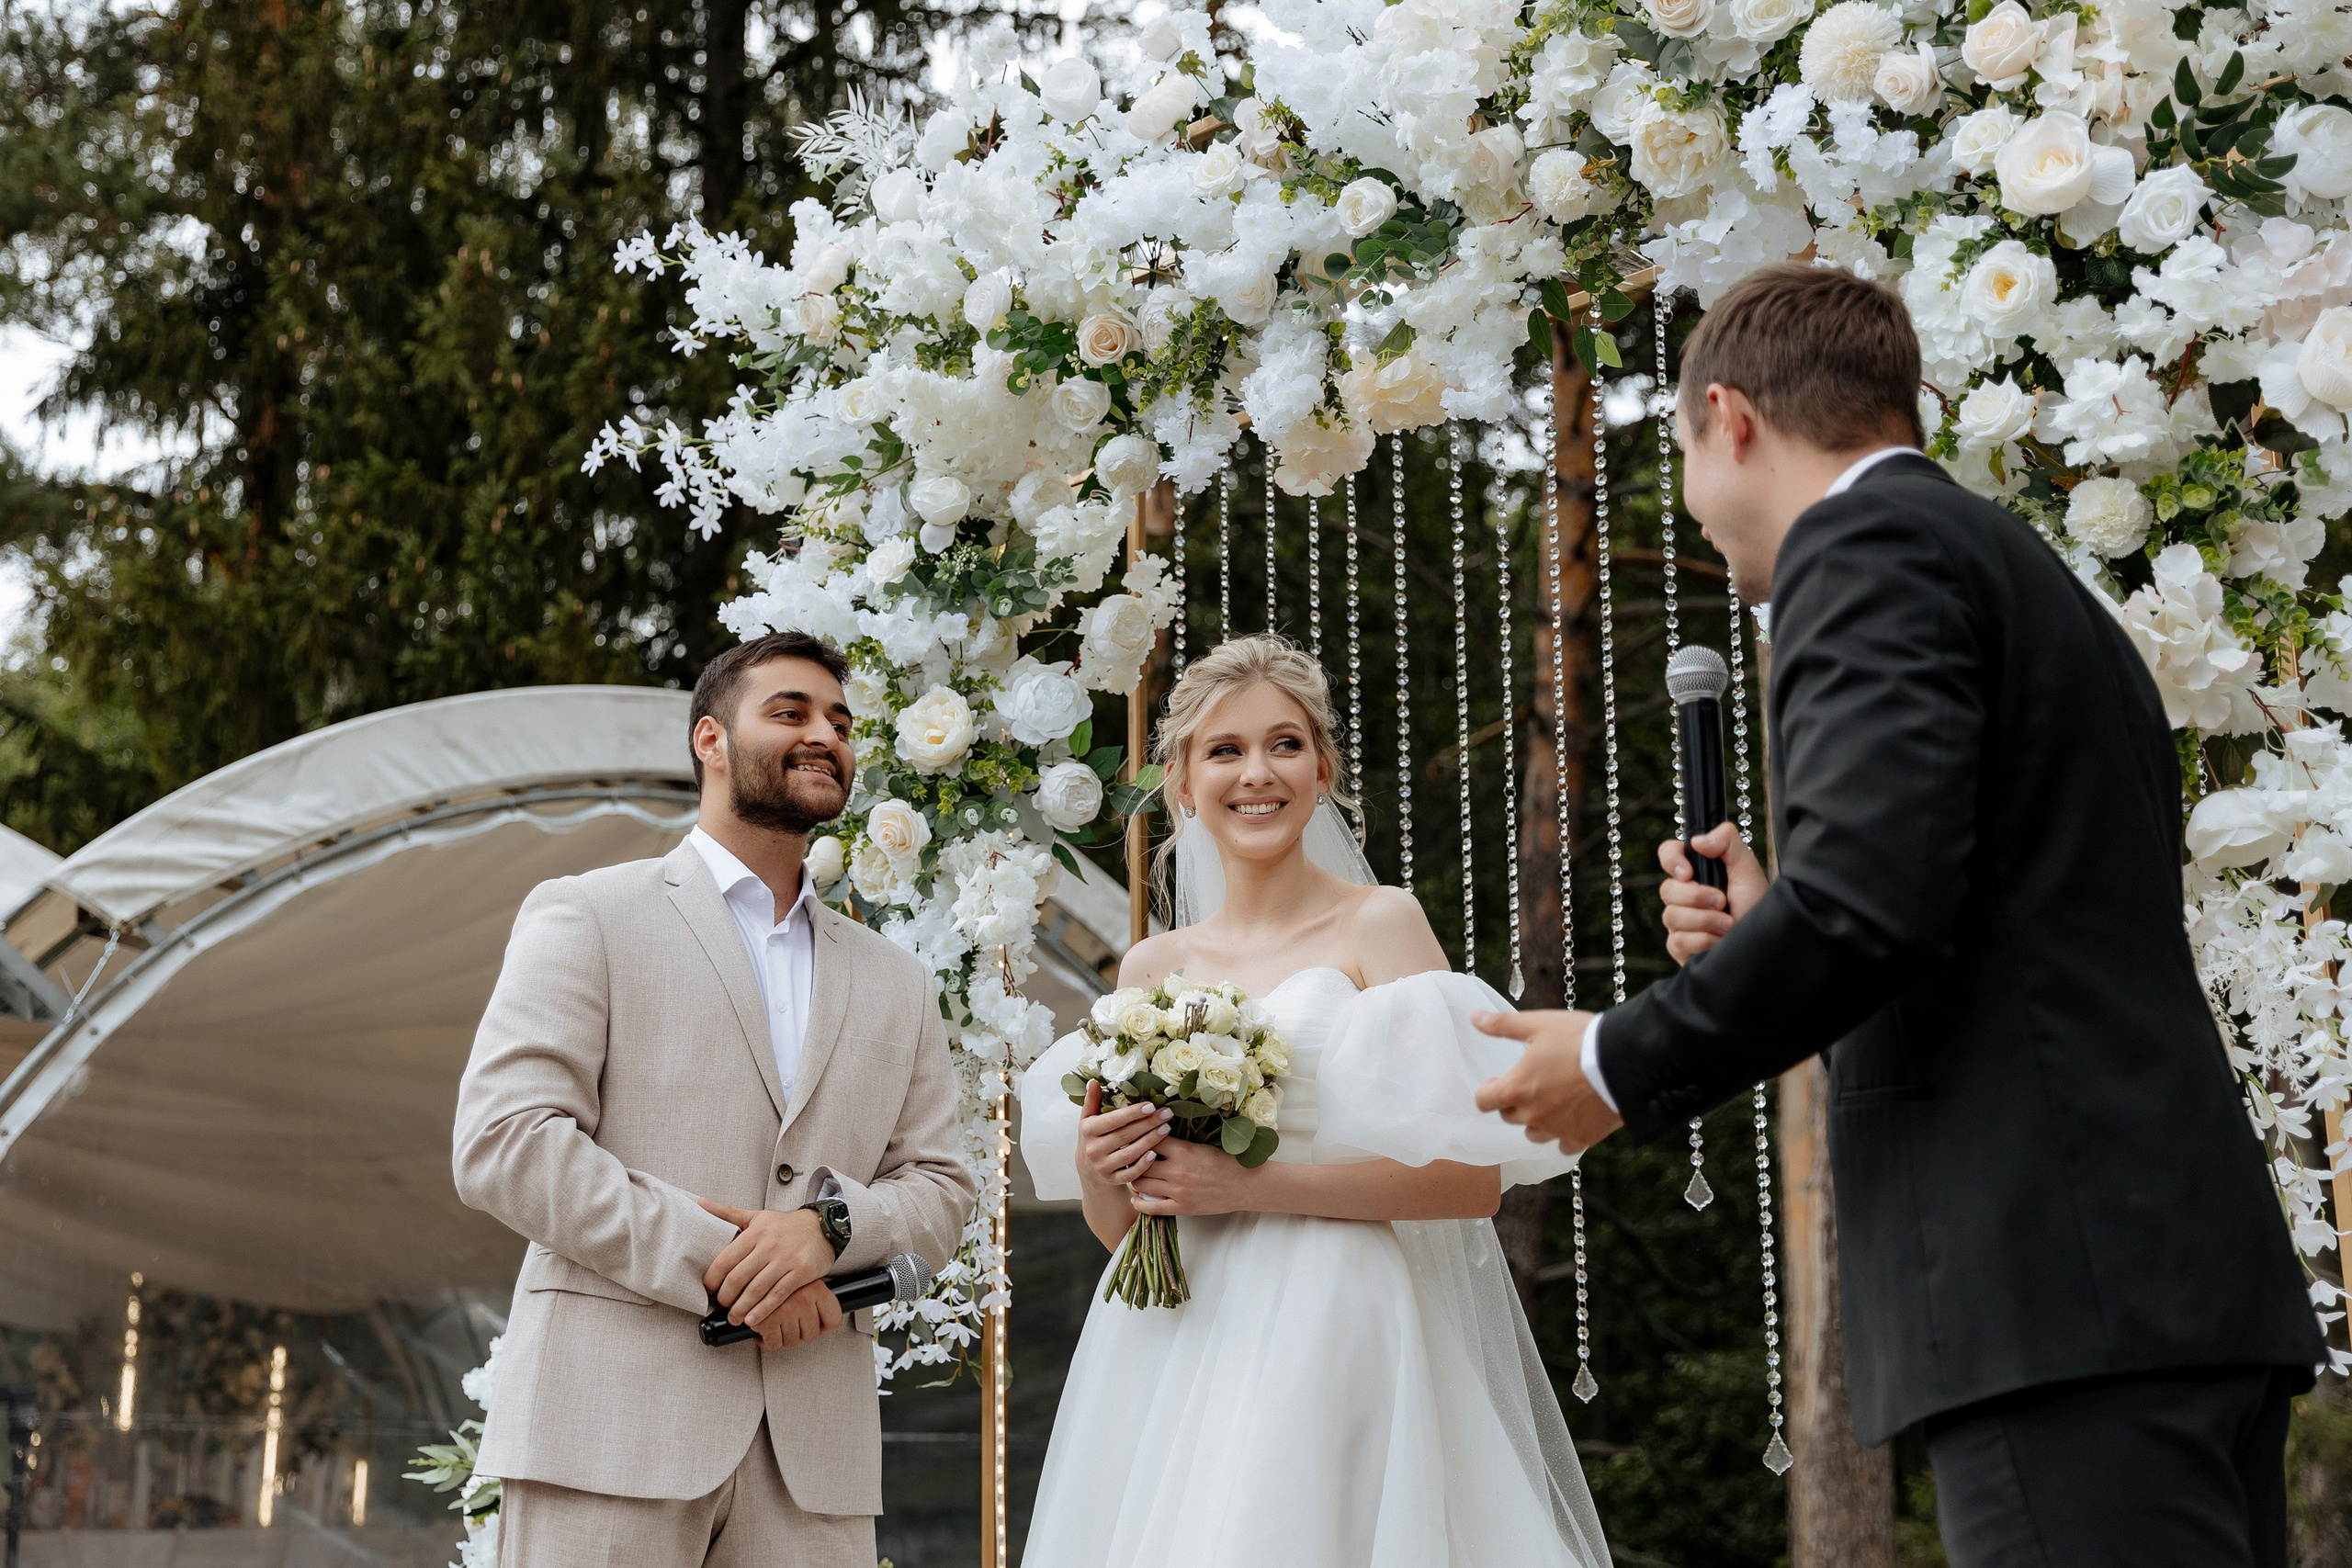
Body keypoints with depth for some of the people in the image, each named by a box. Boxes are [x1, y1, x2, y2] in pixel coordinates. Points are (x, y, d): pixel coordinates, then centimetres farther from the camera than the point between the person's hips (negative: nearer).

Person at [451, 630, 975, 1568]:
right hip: (613, 1424, -4)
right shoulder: (587, 917, 6)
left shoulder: (894, 984, 20)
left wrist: (831, 1223, -7)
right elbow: (500, 1143, -5)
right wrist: (713, 1261, -12)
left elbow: (940, 1188, 15)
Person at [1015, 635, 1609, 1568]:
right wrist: (1098, 1175, -5)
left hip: (1333, 1341, -4)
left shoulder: (1378, 925, -2)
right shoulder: (1150, 968, 12)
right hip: (1171, 1350, 4)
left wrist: (1251, 1185, -15)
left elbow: (1473, 1177, -9)